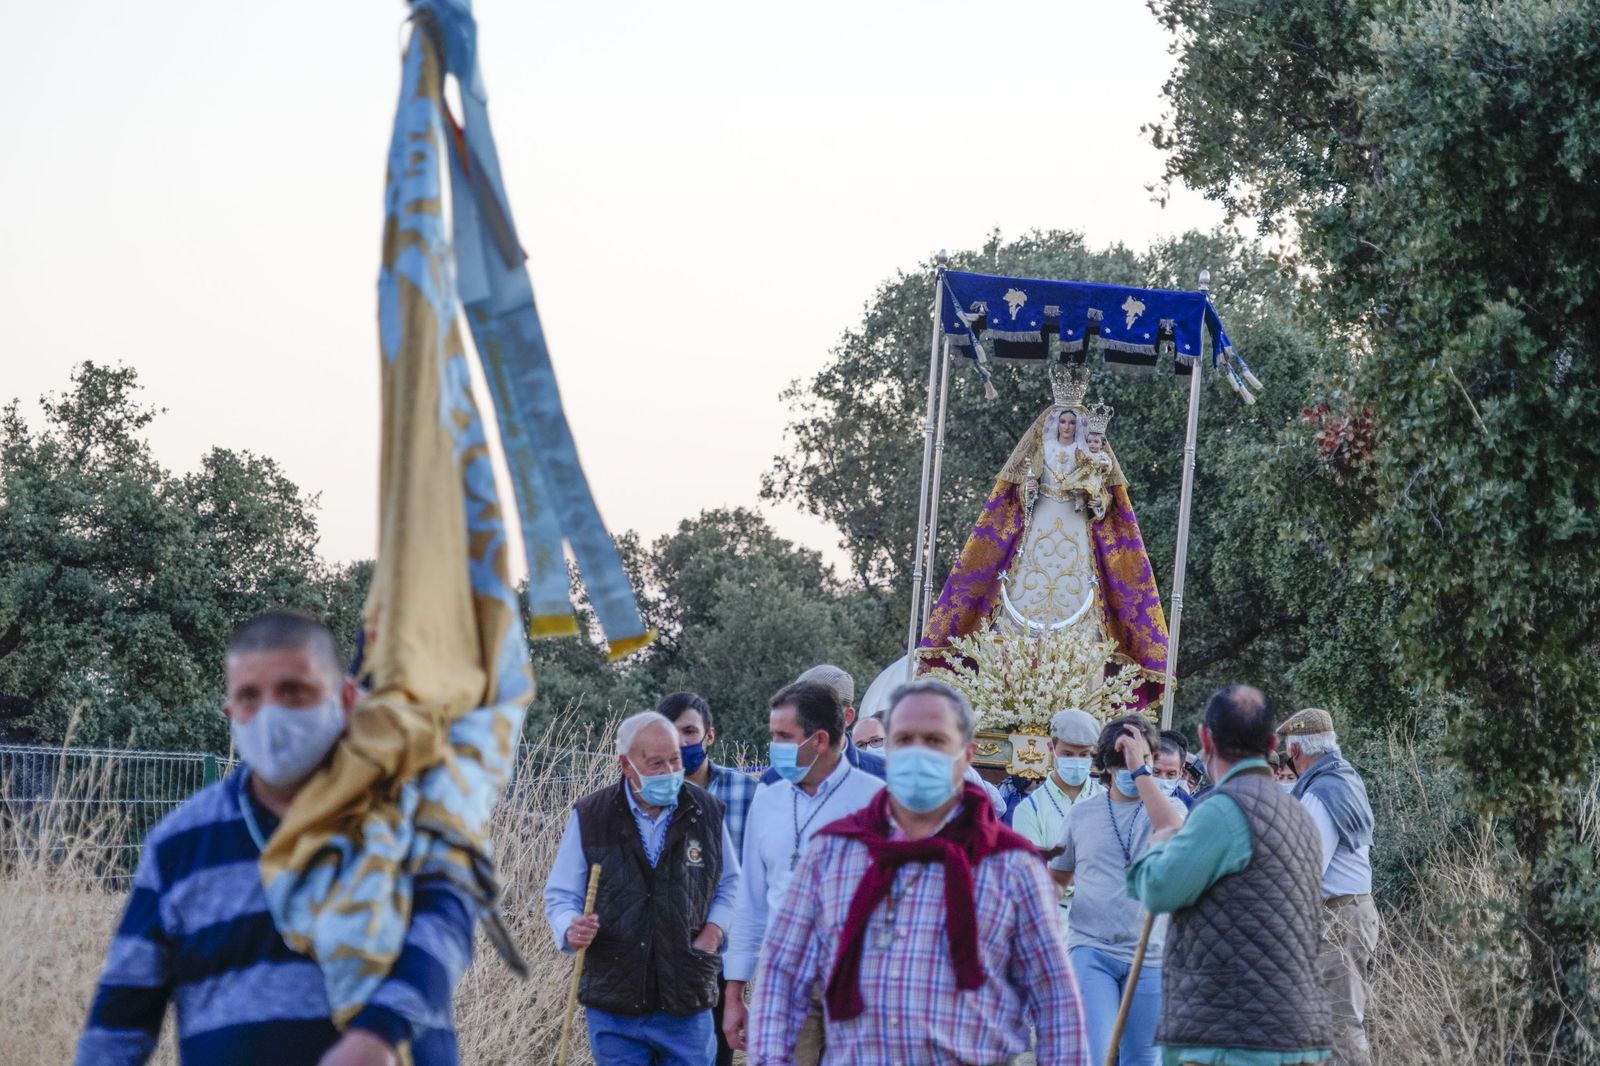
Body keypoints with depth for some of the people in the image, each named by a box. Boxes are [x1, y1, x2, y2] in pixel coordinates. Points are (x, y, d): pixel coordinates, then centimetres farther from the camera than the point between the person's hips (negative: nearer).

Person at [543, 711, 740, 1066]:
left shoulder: (706, 812, 3)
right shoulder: (589, 817, -2)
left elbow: (729, 884, 17)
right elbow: (560, 895, 5)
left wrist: (714, 931, -1)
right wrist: (571, 930, -17)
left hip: (686, 1005, 1)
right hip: (613, 1006, -1)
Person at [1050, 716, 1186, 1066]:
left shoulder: (1168, 806, 4)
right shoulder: (1080, 816, 9)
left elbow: (1175, 835, -22)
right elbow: (1057, 876, 23)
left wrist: (1141, 769, -22)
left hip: (1149, 957, 0)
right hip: (1091, 950, 0)